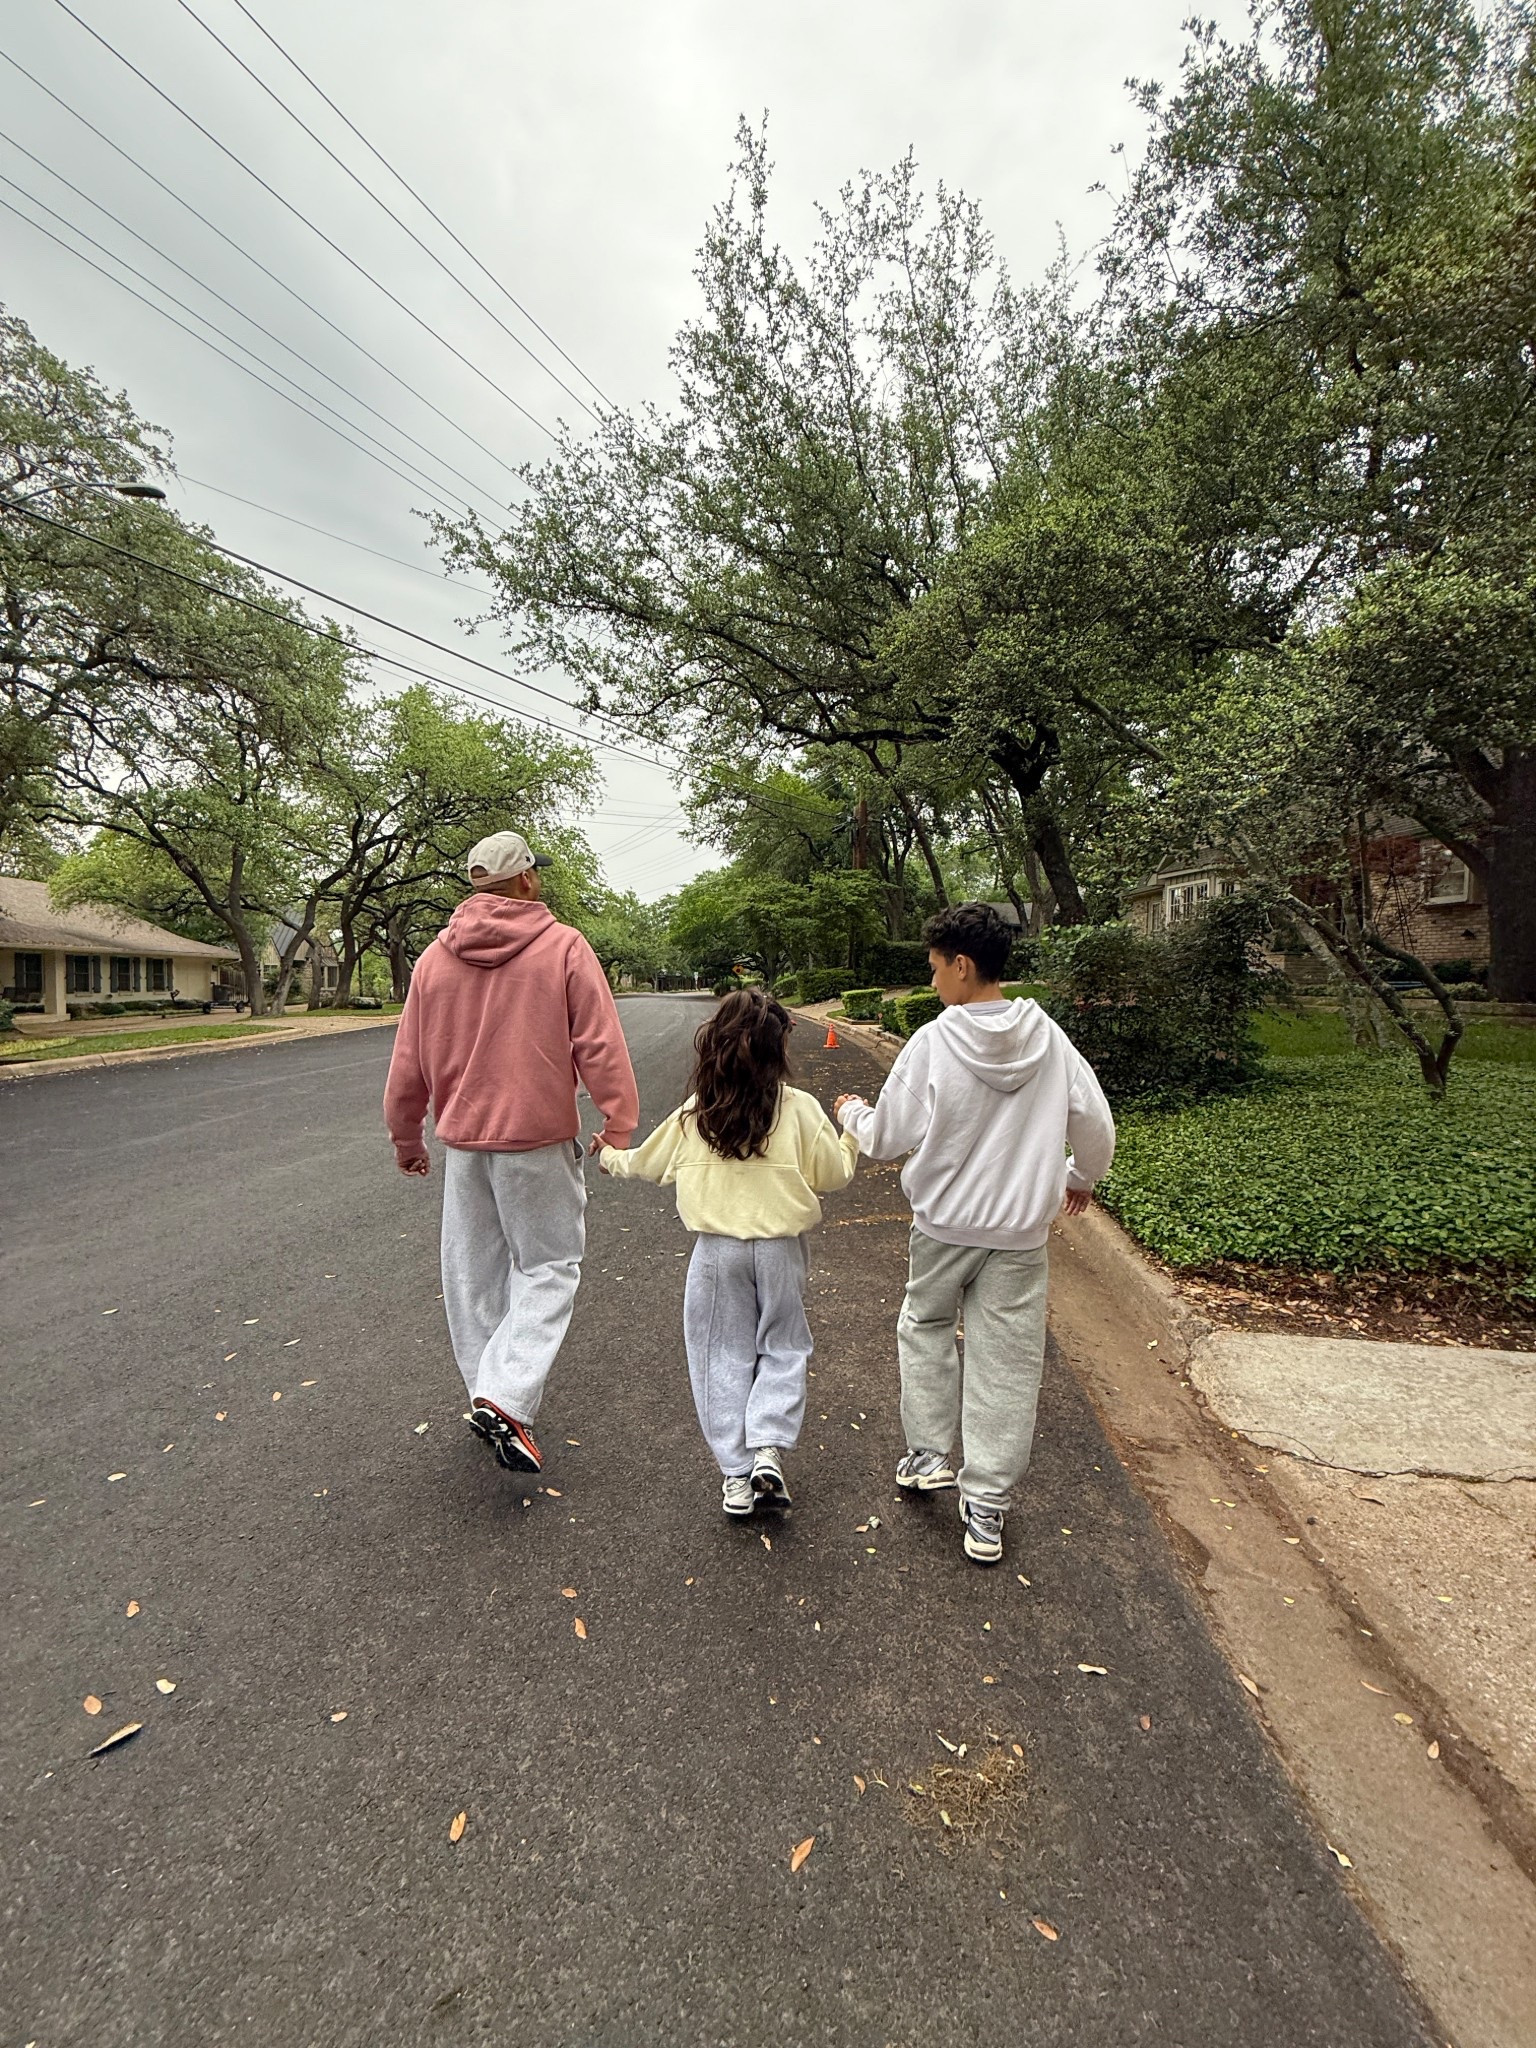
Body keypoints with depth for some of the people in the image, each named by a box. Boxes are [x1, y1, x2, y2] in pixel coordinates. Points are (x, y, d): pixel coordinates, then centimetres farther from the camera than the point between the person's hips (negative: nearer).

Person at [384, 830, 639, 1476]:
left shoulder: (435, 957, 5)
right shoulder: (564, 946, -8)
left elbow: (409, 1065, 10)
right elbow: (599, 1047, -11)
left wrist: (406, 1138, 22)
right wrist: (618, 1125, -3)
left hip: (462, 1138, 5)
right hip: (539, 1138, -4)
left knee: (474, 1271, 16)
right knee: (548, 1265, 6)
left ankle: (490, 1397, 28)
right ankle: (505, 1398, -7)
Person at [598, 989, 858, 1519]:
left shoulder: (694, 1113, -2)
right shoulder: (799, 1108, -9)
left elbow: (648, 1163, 11)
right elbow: (834, 1174, -1)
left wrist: (611, 1159, 32)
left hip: (717, 1250, 1)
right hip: (781, 1248, -1)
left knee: (723, 1355, 12)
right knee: (783, 1347, 16)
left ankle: (736, 1475, 17)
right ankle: (768, 1449, 2)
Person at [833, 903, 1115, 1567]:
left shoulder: (932, 1043, -15)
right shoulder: (1050, 1039, -5)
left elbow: (886, 1138, -7)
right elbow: (1096, 1126, 2)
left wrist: (852, 1113, 14)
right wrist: (1080, 1177, 22)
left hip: (943, 1225, -2)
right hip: (1021, 1233, 2)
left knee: (924, 1327, 25)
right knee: (1007, 1365, 11)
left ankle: (928, 1453, 29)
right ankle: (986, 1509, 18)